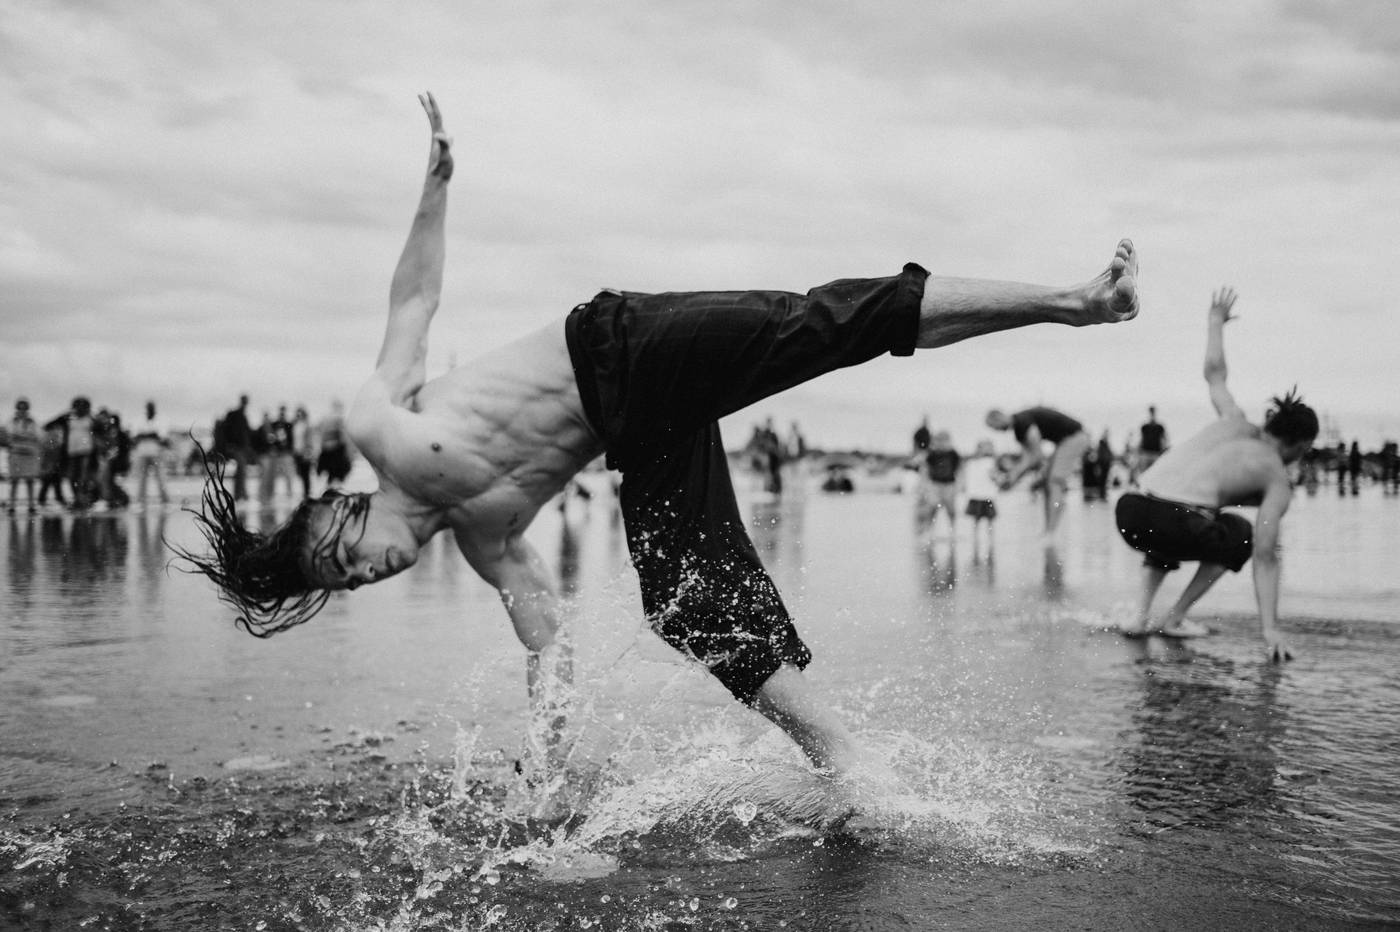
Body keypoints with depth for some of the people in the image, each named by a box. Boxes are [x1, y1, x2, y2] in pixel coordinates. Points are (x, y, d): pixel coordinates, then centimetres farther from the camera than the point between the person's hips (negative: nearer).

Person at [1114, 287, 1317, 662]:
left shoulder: (1236, 424, 22)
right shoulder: (1278, 481, 10)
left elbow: (1214, 373, 39)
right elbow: (1264, 558, 3)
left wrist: (1216, 321, 56)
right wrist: (1270, 630, 3)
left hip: (1129, 513, 6)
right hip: (1176, 522, -6)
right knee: (1241, 535, 28)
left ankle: (1142, 615, 25)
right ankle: (1175, 619, 20)